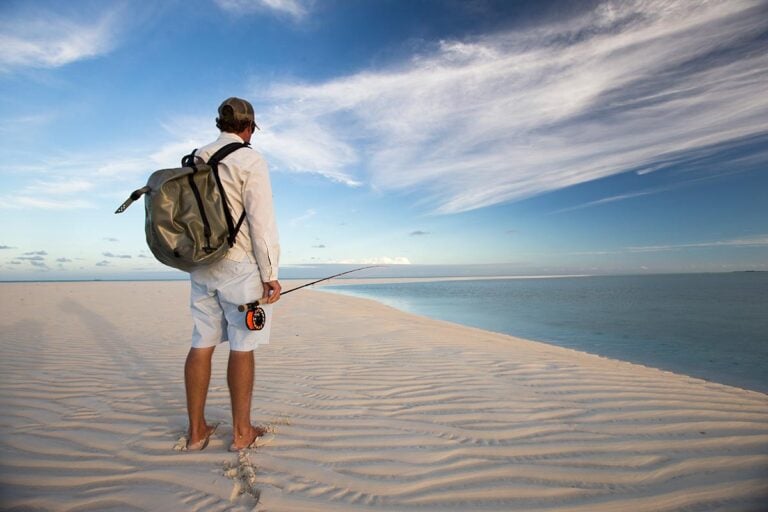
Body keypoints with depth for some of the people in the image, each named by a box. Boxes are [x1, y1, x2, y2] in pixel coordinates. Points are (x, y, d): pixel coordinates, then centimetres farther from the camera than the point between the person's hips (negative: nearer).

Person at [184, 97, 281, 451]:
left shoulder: (195, 160, 14)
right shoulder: (250, 160, -7)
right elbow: (262, 221, -14)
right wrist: (270, 274, -11)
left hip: (201, 265, 7)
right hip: (240, 265, -7)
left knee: (202, 344, 11)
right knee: (242, 348, 2)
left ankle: (196, 430, 21)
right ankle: (241, 432, 15)